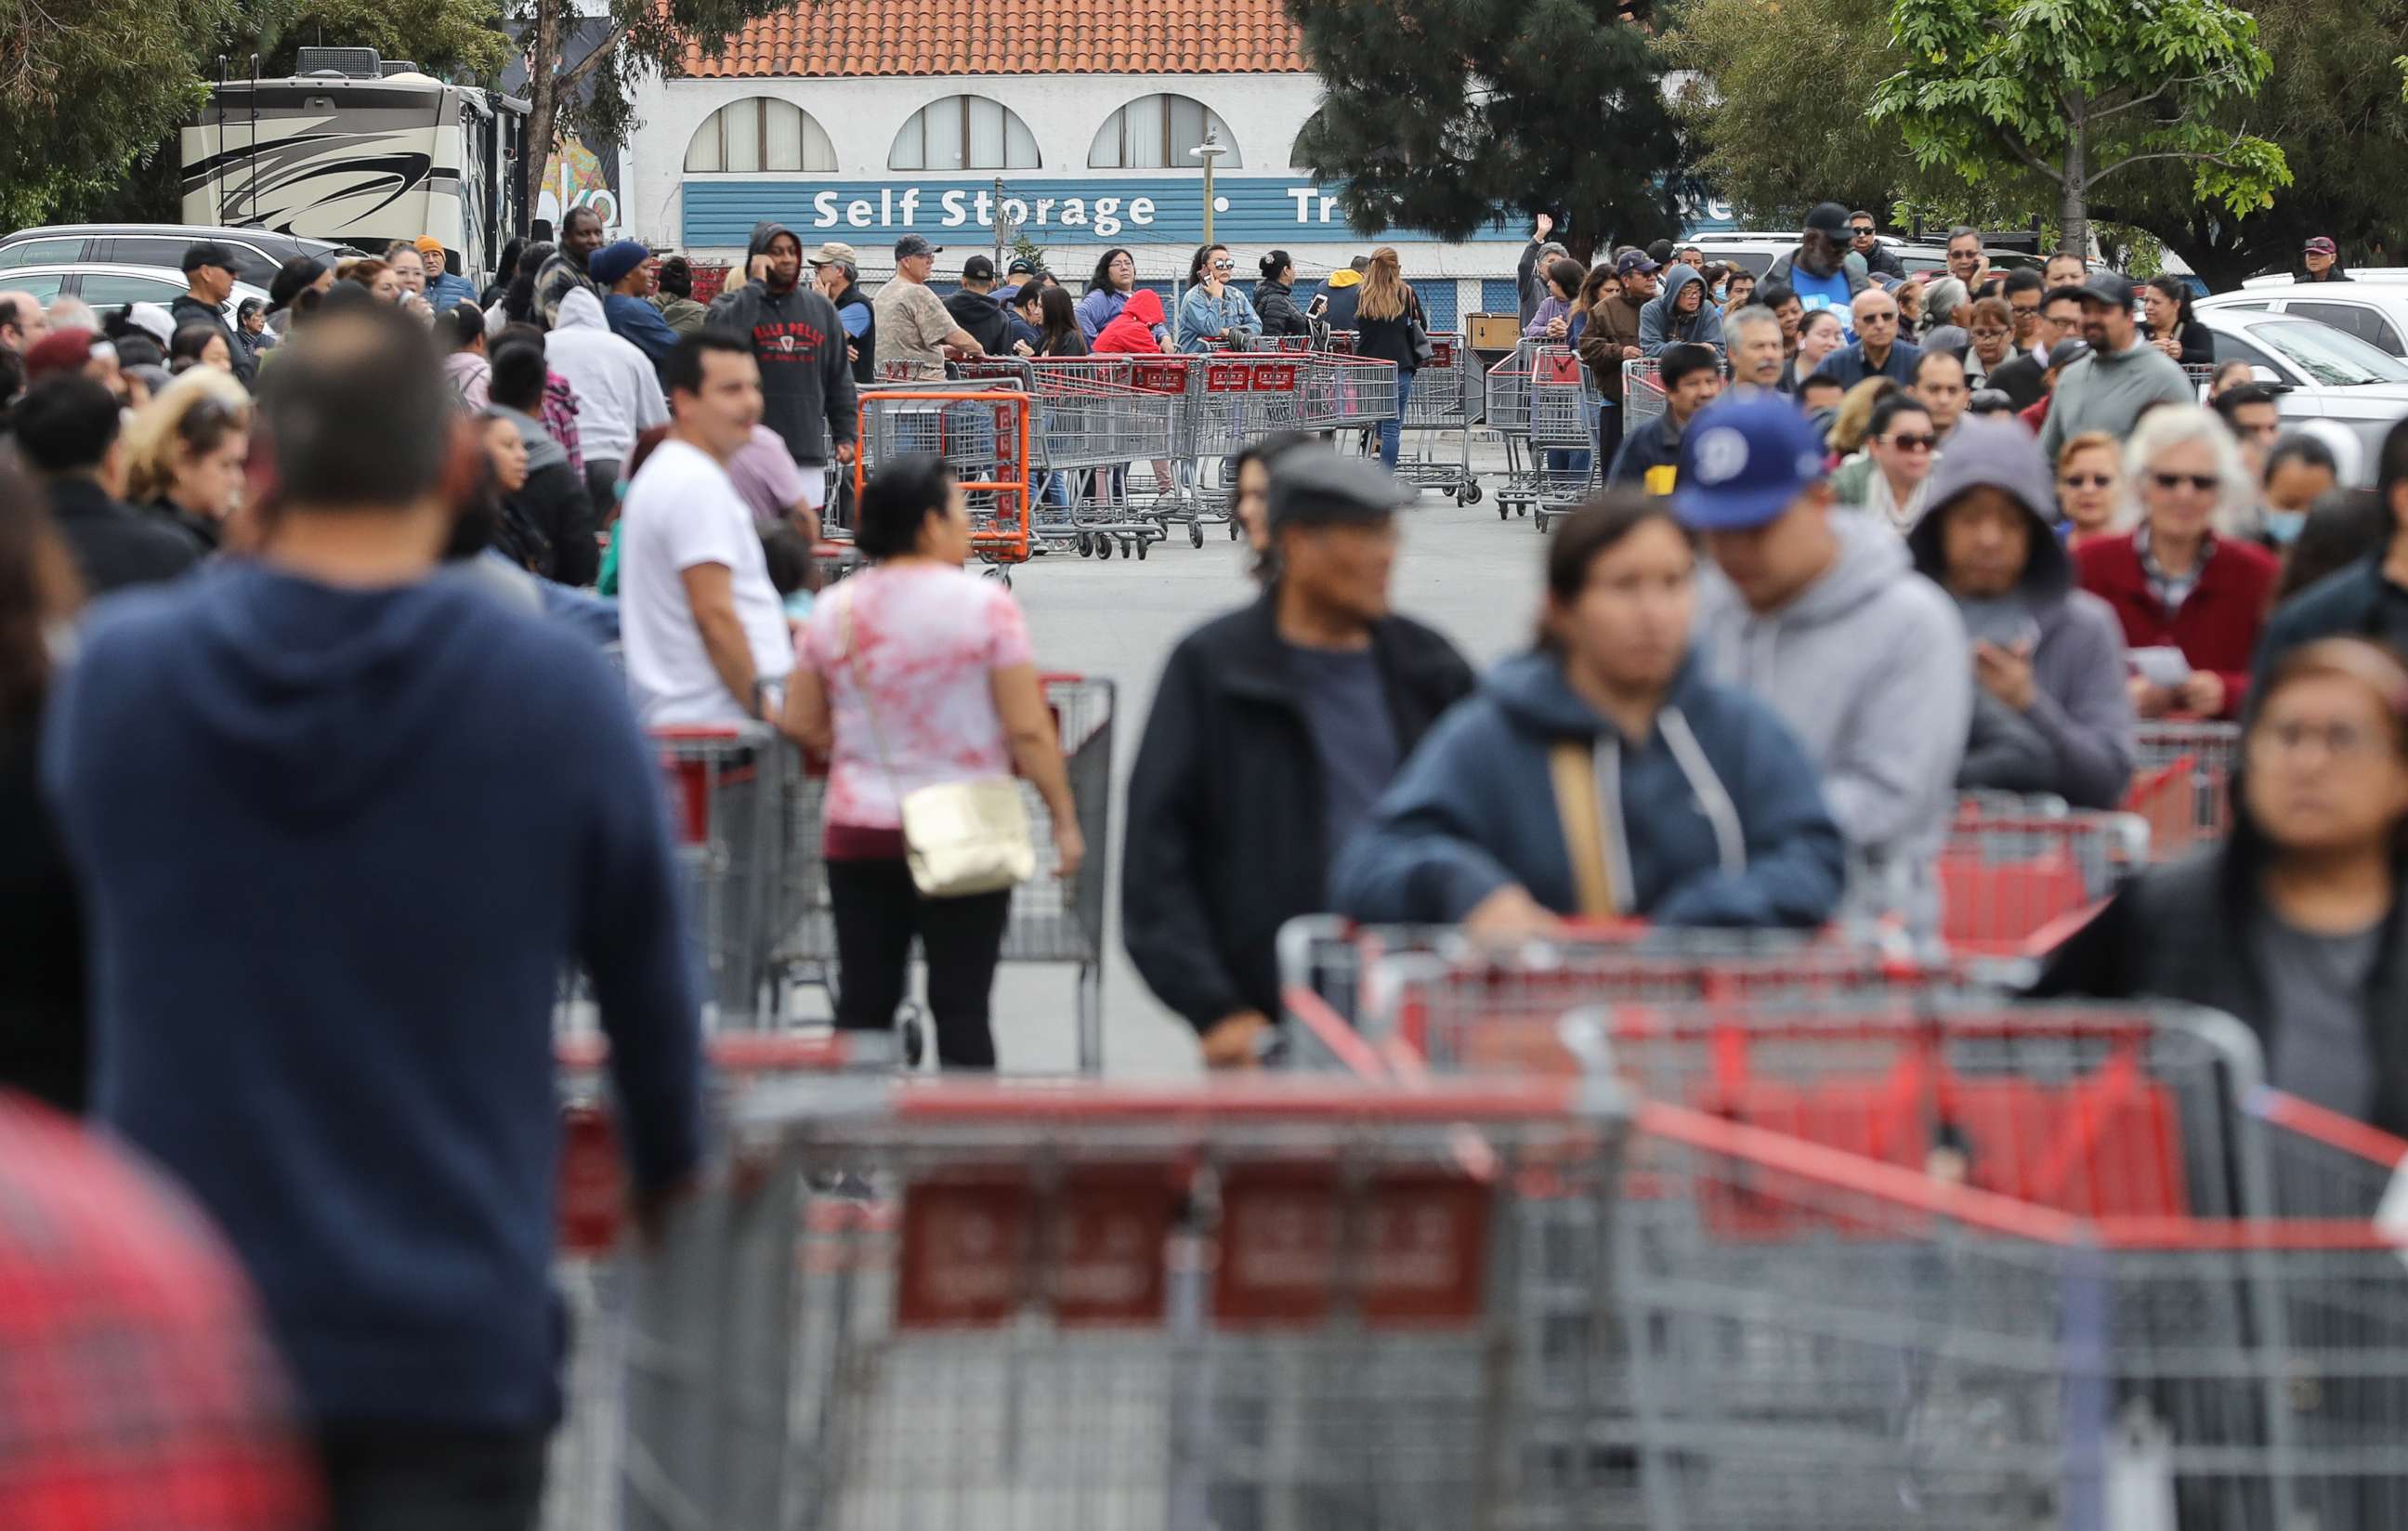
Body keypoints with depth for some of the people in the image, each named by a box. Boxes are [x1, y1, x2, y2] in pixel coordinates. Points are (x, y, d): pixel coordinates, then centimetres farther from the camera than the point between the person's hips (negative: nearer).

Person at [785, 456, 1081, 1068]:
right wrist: (1065, 821, -2)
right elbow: (1028, 730, -10)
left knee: (865, 1002, 5)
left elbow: (800, 725, 8)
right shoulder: (983, 604, -10)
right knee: (961, 1006, -1)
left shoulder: (833, 610, 2)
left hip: (860, 833, 3)